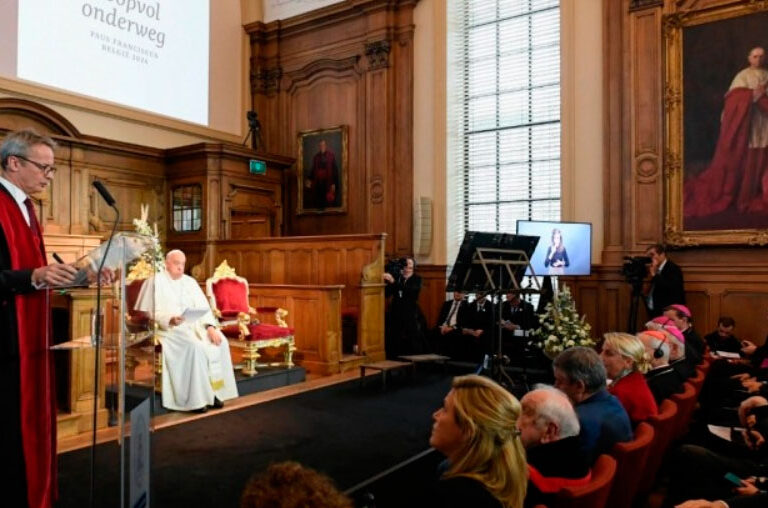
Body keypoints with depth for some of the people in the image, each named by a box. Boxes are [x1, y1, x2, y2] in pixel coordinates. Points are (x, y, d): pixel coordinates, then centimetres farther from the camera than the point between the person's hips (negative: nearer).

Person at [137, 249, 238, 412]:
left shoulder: (190, 282, 16)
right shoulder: (155, 281, -1)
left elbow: (203, 307, 7)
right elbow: (149, 312, -9)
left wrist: (210, 326, -11)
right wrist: (170, 320, -27)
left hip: (194, 325, 6)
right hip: (168, 328, -5)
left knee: (220, 341, -19)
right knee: (194, 346, -32)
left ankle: (214, 391, -13)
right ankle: (197, 397, -24)